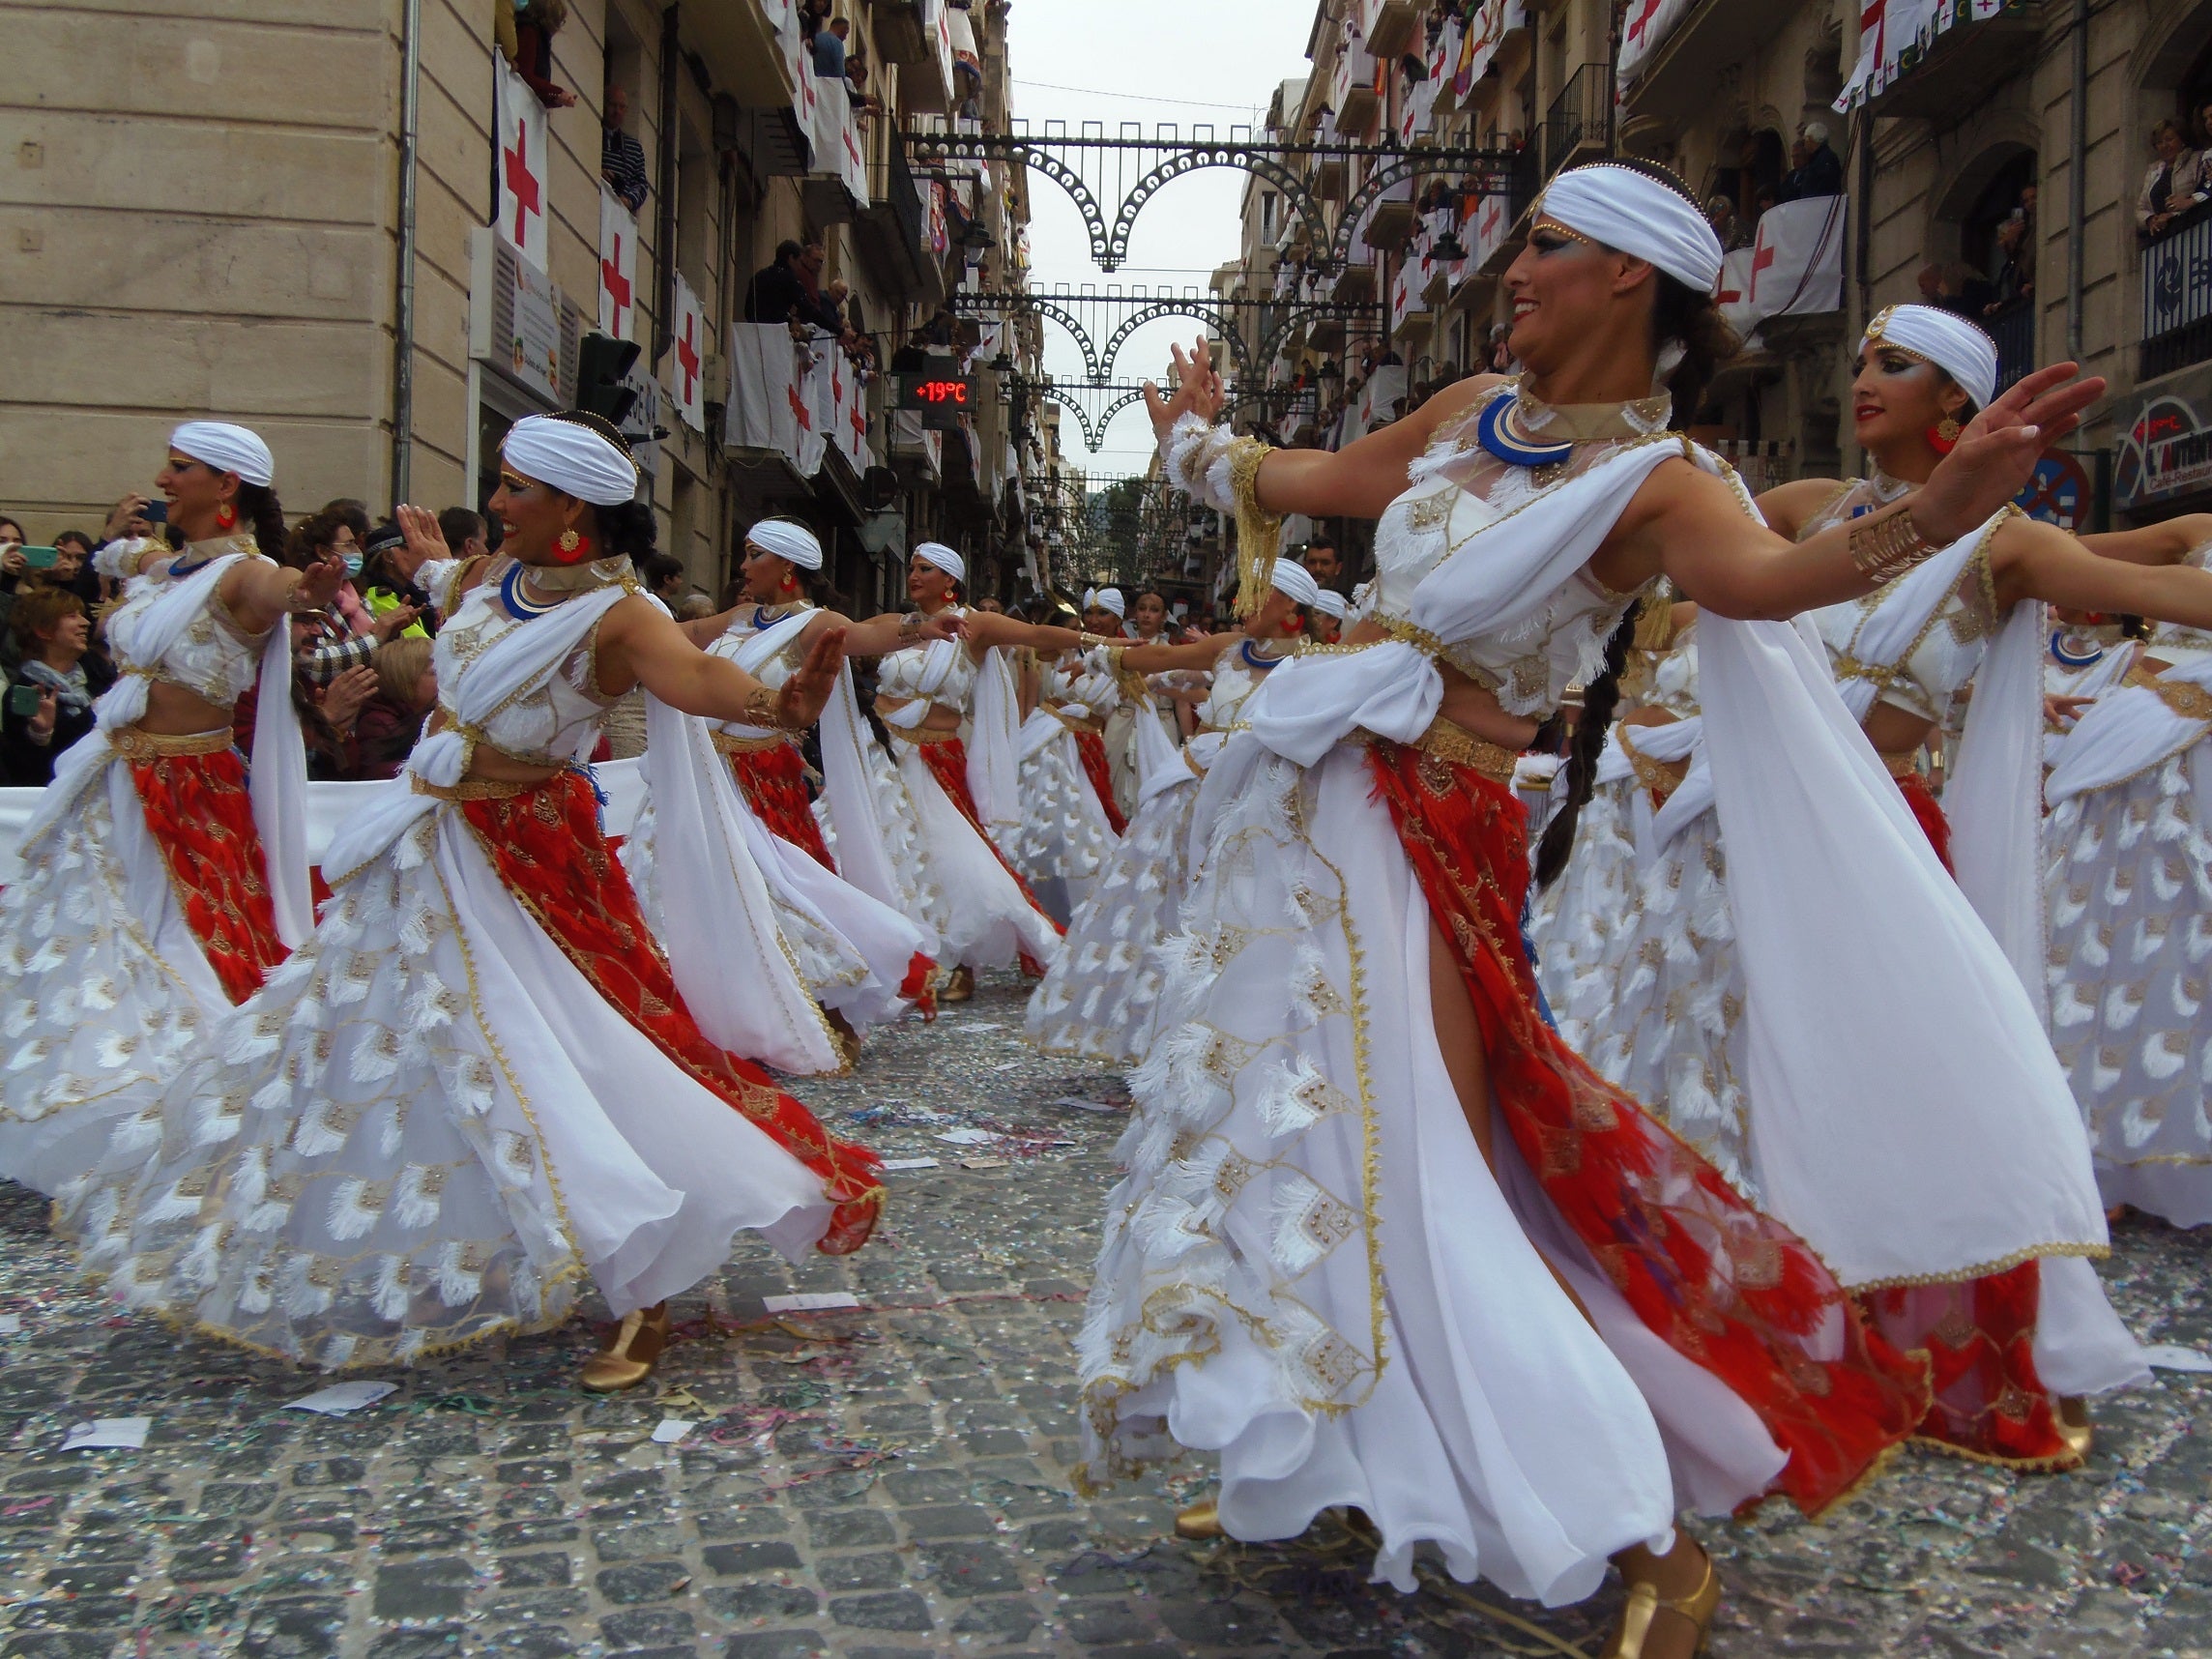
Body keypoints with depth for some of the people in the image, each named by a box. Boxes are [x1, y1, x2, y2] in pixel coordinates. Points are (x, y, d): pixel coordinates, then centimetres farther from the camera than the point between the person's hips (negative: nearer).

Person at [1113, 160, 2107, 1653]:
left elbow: (1756, 571, -34)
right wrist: (1197, 441, 42)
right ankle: (1291, 1468, 34)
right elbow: (1312, 484, 25)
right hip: (1316, 793, 7)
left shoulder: (1656, 481, -12)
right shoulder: (1474, 414, 9)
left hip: (1429, 821, -7)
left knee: (1432, 1174, -11)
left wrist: (1927, 518, -54)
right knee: (1298, 1122, 14)